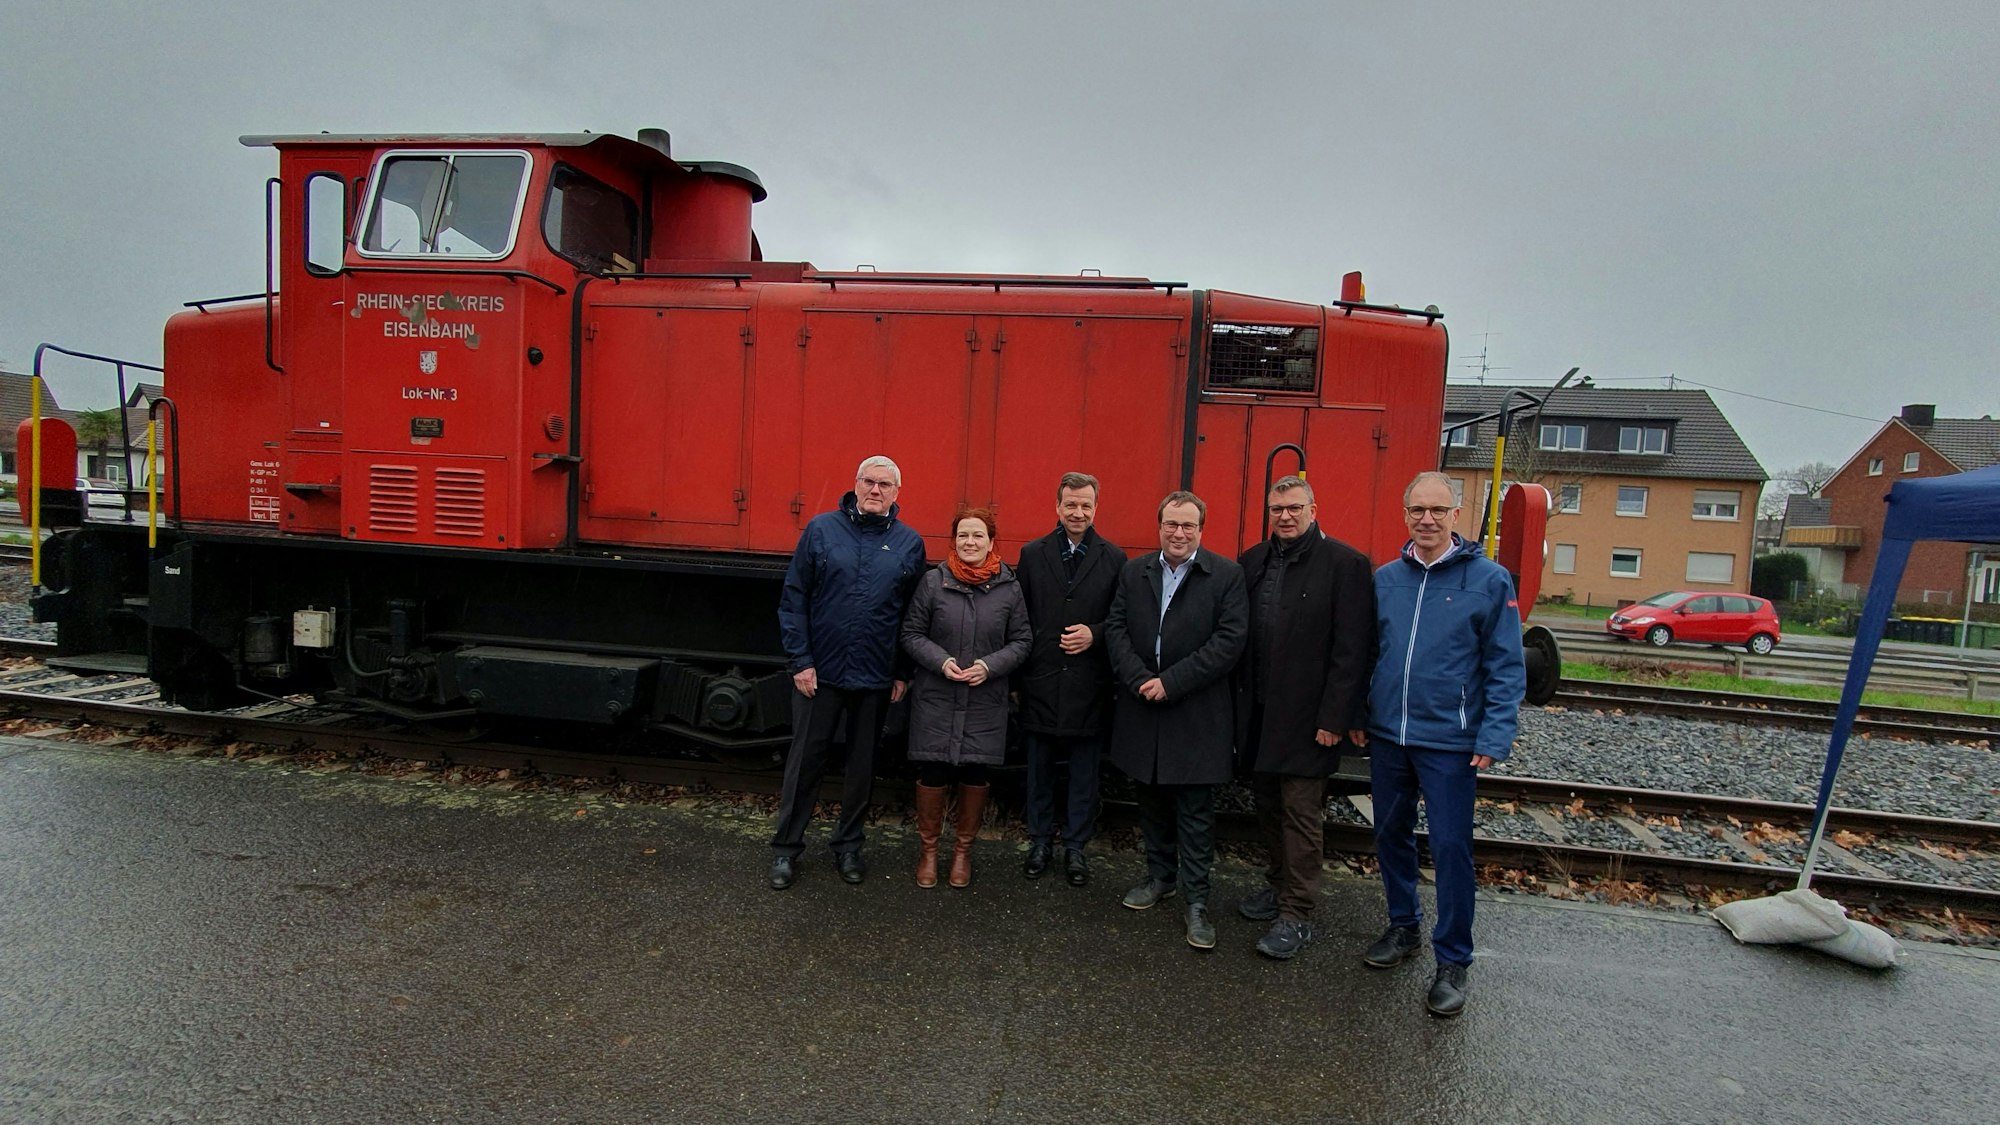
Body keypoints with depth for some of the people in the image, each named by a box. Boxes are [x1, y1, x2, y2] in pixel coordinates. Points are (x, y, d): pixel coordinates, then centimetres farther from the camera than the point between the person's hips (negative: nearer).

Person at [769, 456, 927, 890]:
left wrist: (904, 673, 2)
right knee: (805, 761, 7)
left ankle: (847, 845, 30)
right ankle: (786, 848, 22)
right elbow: (793, 598, -2)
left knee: (863, 765, 13)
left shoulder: (909, 543, 2)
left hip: (876, 676, 2)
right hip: (820, 672, -1)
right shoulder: (821, 529, -2)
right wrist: (800, 660, -7)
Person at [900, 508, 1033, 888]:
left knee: (974, 776, 9)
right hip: (935, 699, -1)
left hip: (985, 703, 1)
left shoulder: (1009, 587, -1)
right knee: (933, 775, 4)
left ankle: (963, 849, 30)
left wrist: (990, 666, -12)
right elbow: (912, 633, 1)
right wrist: (940, 661, -14)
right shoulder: (933, 582, -3)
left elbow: (1021, 641, 4)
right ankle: (928, 848, 26)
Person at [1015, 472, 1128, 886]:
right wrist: (1018, 671, -1)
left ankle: (1075, 847, 24)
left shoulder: (1113, 559, 1)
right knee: (1039, 770, 12)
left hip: (1088, 684, -1)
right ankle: (1040, 841, 27)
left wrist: (1094, 634, -15)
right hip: (1040, 681, 1)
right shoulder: (1032, 554, 4)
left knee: (1084, 774, 9)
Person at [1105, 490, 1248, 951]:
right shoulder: (1133, 572, 7)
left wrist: (1170, 682, -16)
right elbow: (1116, 628, 3)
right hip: (1143, 708, 4)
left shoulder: (1226, 575, -6)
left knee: (1195, 810, 3)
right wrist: (1139, 679, -12)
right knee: (1152, 801, 17)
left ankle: (1196, 900, 15)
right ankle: (1160, 876, 34)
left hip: (1196, 714, -4)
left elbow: (1229, 640, -13)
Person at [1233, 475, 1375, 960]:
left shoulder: (1345, 564, -9)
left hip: (1306, 717, -6)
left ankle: (1297, 916, 13)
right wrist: (1240, 701, 4)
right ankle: (1279, 886, 35)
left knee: (1301, 813, 1)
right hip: (1258, 714, 6)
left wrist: (1334, 718, -15)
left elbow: (1351, 650, -12)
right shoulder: (1252, 562, 9)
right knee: (1268, 805, 17)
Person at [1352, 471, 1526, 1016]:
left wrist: (1494, 737, -13)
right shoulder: (1385, 579, 6)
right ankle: (1403, 927, 36)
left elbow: (1507, 668, -6)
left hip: (1450, 742, -4)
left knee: (1451, 848, 2)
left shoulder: (1489, 580, -6)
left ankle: (1452, 961, 18)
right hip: (1387, 736, 4)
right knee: (1391, 835, 15)